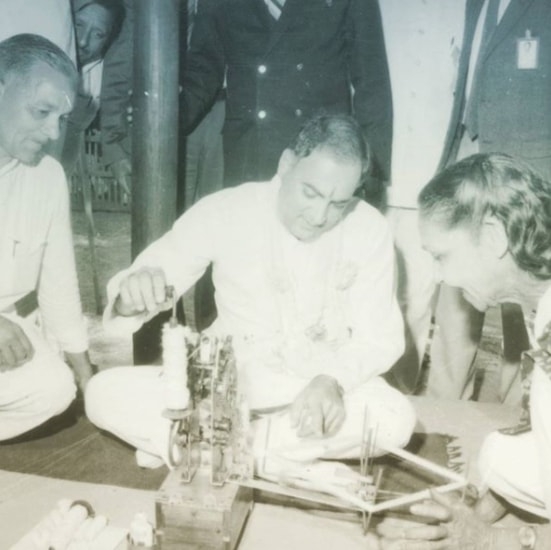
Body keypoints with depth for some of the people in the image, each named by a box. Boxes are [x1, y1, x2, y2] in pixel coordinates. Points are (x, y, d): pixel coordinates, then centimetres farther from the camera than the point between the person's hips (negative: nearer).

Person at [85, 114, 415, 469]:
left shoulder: (370, 230, -11)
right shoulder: (224, 212, -12)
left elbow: (381, 338, -8)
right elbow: (139, 289, -8)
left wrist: (332, 381, -29)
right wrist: (132, 295, -34)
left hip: (323, 386, 1)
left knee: (397, 419, -30)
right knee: (104, 394, -18)